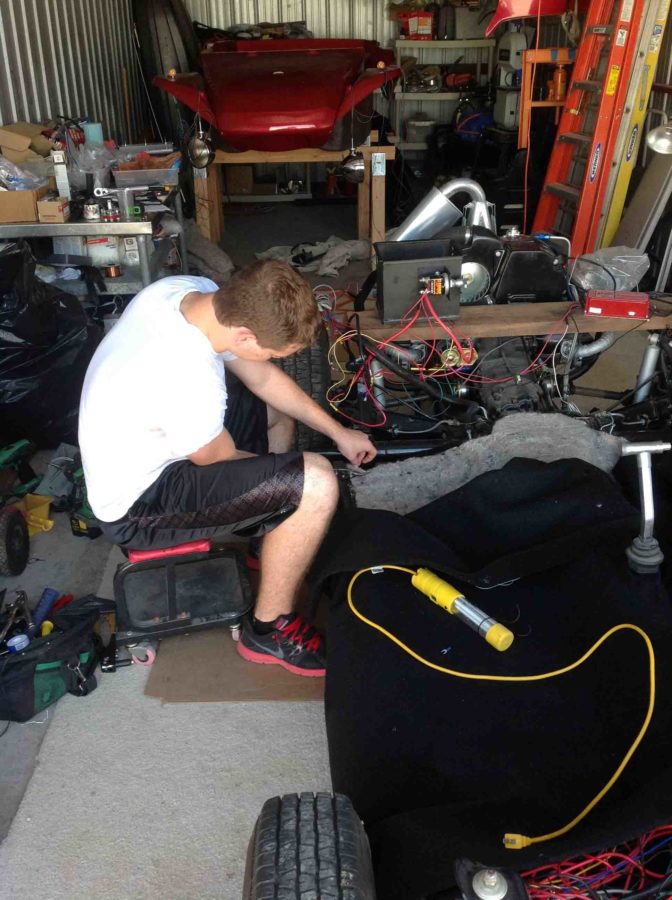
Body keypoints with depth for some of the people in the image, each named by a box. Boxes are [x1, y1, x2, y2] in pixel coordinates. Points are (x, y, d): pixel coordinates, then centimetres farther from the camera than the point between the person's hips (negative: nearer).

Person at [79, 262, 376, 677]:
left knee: (277, 405, 20)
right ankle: (269, 630, 0)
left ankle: (275, 537, 32)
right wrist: (289, 471, 2)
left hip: (154, 435, 9)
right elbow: (218, 458, -16)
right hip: (139, 505, -9)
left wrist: (339, 432, 7)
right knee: (317, 483, -20)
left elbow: (261, 376, 1)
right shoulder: (188, 382, -38)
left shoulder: (192, 290, -13)